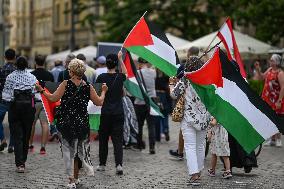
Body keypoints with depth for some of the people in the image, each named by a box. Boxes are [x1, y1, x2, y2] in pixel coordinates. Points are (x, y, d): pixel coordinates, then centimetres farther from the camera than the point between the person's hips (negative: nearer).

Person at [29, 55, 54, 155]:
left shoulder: (31, 75, -6)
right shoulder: (49, 75, 2)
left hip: (34, 101, -1)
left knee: (32, 123, 12)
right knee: (44, 124, 0)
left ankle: (30, 145, 21)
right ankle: (43, 146, -6)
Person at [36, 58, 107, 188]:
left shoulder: (66, 84, -11)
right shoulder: (88, 87, -2)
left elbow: (53, 98, -13)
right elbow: (99, 102, 6)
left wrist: (42, 91, 1)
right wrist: (103, 91, 24)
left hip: (66, 123, -3)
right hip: (82, 123, 3)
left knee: (69, 150, 5)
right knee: (80, 148, 18)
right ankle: (75, 178, 27)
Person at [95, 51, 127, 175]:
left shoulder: (101, 77, -6)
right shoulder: (120, 77, -1)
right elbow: (125, 72, 23)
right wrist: (120, 58, 24)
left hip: (104, 113, 0)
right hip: (118, 113, 0)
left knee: (103, 139, 13)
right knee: (118, 139, 0)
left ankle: (102, 164, 20)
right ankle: (119, 164, -14)